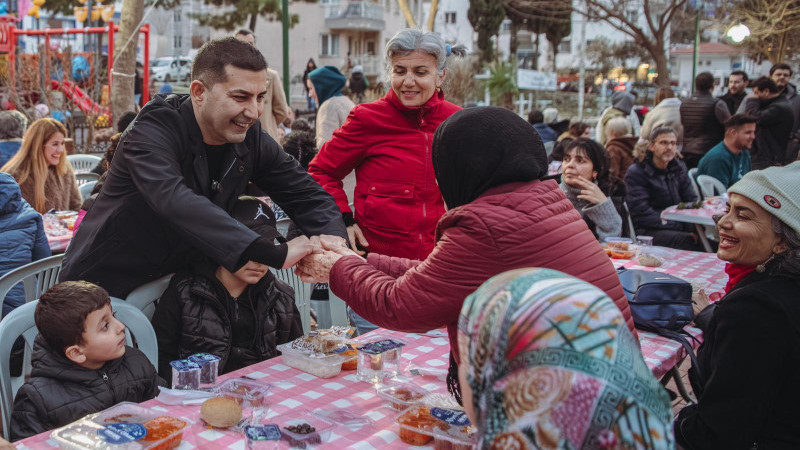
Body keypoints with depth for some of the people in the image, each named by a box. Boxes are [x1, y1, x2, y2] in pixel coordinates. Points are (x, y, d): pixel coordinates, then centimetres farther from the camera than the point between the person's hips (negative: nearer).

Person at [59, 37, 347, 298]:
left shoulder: (250, 138, -7)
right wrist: (274, 254, -52)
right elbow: (175, 203, -43)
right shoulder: (153, 133, -25)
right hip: (103, 286, -5)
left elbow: (307, 196, -4)